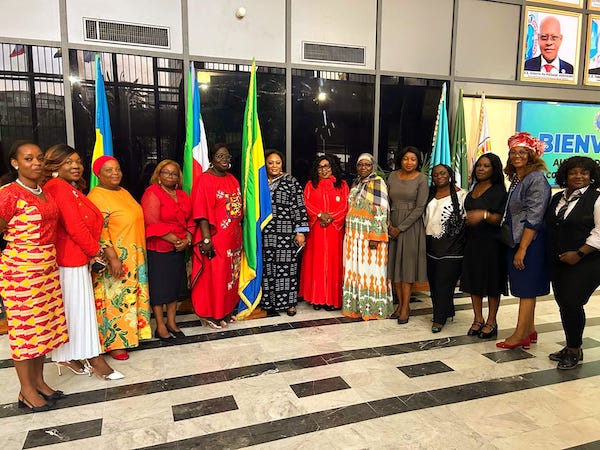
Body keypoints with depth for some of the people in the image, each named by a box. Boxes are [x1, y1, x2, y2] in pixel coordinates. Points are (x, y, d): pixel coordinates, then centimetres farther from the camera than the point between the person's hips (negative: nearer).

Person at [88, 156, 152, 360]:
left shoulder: (123, 192, 12)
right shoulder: (96, 197, -14)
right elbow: (99, 231, -20)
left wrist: (140, 255, 19)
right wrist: (113, 257, -25)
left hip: (134, 257, 9)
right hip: (115, 259, -9)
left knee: (132, 296, 16)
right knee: (115, 299, 0)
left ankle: (130, 333, 30)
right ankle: (113, 343, 12)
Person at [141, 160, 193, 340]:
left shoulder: (182, 195, 12)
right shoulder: (152, 193, -8)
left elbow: (189, 220, 12)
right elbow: (153, 223, -16)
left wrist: (187, 240, -6)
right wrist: (175, 241, -15)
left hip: (179, 249, 6)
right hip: (158, 249, -6)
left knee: (175, 284, 12)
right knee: (158, 287, 2)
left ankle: (171, 322, 24)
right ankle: (160, 327, 13)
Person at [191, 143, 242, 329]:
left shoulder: (232, 179, 11)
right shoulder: (205, 180, -11)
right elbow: (201, 213, -17)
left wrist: (239, 234, 14)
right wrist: (206, 239, -22)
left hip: (233, 237, 8)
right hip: (215, 237, -7)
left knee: (231, 274, 15)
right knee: (214, 275, 1)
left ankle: (226, 310, 30)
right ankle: (210, 313, 16)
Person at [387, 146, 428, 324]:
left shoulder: (421, 179, -5)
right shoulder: (392, 176, 7)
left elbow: (420, 207, -9)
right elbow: (386, 202, 7)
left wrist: (401, 228, -12)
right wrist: (388, 224, -6)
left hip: (411, 226, -4)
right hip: (393, 225, 4)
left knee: (407, 264, -1)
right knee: (394, 264, 7)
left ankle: (405, 307, 7)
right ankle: (400, 304, 17)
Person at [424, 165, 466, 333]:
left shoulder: (459, 194, -5)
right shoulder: (431, 195, 13)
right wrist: (425, 236, 13)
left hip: (451, 246, -6)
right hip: (432, 245, 6)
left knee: (444, 283, -4)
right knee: (433, 281, 10)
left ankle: (439, 319, 3)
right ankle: (445, 312, 25)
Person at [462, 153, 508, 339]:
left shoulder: (499, 191, -7)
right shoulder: (474, 189, 13)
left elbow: (499, 219, -15)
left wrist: (484, 215, -30)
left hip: (491, 242, -6)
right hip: (472, 241, 6)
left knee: (491, 282, 2)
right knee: (473, 280, 8)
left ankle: (491, 322, 14)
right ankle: (478, 319, 19)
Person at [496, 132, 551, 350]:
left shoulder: (537, 179, -13)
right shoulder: (516, 179, 13)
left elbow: (533, 218, -18)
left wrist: (523, 248, -20)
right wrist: (515, 246, 14)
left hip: (530, 242, -9)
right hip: (515, 240, 9)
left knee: (526, 289, -1)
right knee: (524, 288, 14)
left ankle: (520, 335, 7)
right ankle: (529, 331, 25)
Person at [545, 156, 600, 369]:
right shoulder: (557, 198, 13)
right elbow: (549, 227, 19)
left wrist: (579, 253, -17)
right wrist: (551, 255, 11)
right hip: (558, 263, 6)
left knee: (571, 303, -11)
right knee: (563, 304, 10)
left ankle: (574, 350, 7)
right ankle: (571, 347, 24)